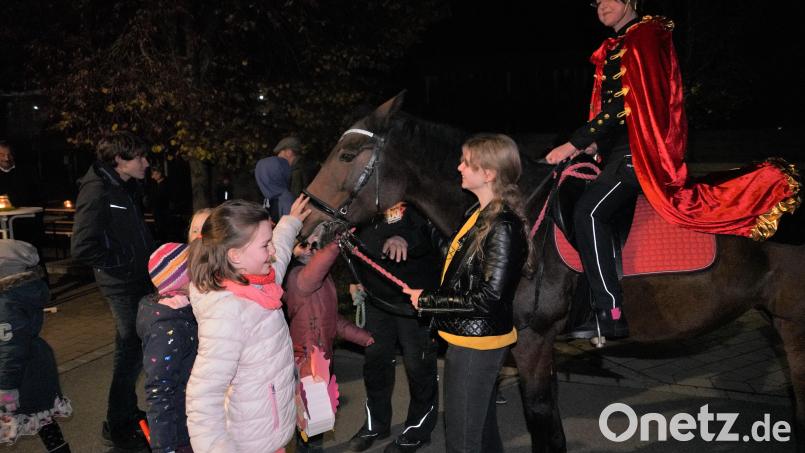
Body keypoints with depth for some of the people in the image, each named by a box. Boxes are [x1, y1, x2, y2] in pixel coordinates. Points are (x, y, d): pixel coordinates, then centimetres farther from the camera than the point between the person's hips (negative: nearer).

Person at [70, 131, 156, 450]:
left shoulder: (127, 189, 10)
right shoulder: (97, 192, -18)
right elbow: (82, 249, -24)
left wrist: (148, 255, 11)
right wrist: (125, 260, -16)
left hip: (138, 281, 9)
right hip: (122, 287, -9)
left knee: (134, 350, 18)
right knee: (130, 354, -1)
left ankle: (128, 412, 35)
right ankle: (117, 425, 16)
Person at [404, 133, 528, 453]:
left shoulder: (503, 227, -23)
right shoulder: (479, 213, 7)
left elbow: (488, 298, -25)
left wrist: (427, 301, -18)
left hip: (476, 344, -9)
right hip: (469, 338, 9)